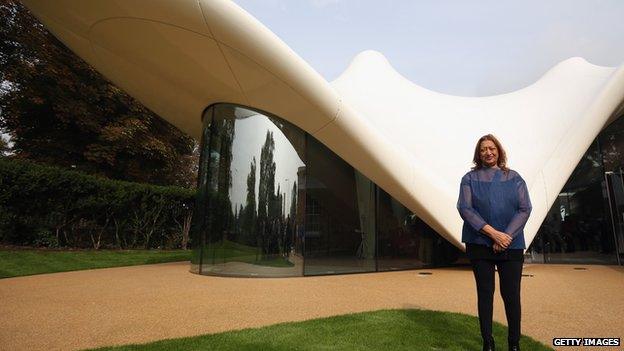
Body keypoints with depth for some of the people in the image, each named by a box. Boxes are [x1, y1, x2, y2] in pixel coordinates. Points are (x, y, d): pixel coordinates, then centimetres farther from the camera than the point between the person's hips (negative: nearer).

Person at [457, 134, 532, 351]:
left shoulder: (514, 178, 8)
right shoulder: (470, 178, 3)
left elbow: (524, 209, 0)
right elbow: (465, 208, -7)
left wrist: (506, 236, -13)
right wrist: (493, 233, -15)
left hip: (511, 246, 1)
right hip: (480, 245, -1)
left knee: (511, 294, 3)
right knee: (485, 294, 5)